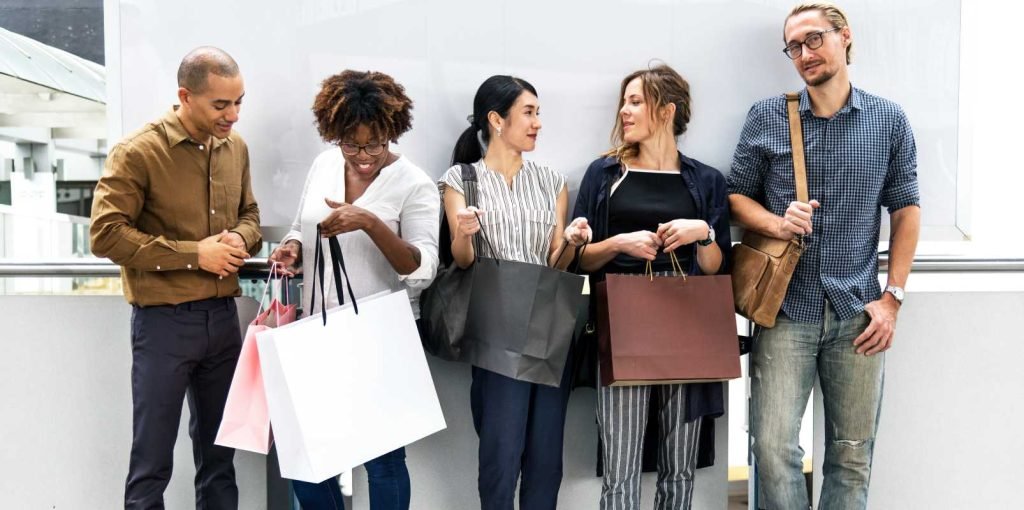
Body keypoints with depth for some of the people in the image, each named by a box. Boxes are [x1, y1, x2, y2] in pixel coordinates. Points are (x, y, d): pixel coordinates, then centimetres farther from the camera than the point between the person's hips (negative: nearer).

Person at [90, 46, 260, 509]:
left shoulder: (235, 147, 6)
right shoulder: (137, 152, -13)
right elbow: (105, 233, -15)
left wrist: (241, 239, -7)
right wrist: (194, 254, -18)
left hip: (223, 314, 6)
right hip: (164, 319, -5)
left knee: (219, 451, 17)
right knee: (152, 461, 5)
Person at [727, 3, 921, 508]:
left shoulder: (889, 121, 5)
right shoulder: (765, 117, 3)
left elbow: (906, 209, 7)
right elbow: (737, 195, 7)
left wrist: (892, 297, -1)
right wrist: (776, 224, -14)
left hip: (858, 314, 1)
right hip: (786, 310, -1)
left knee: (852, 454, 9)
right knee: (774, 446, -7)